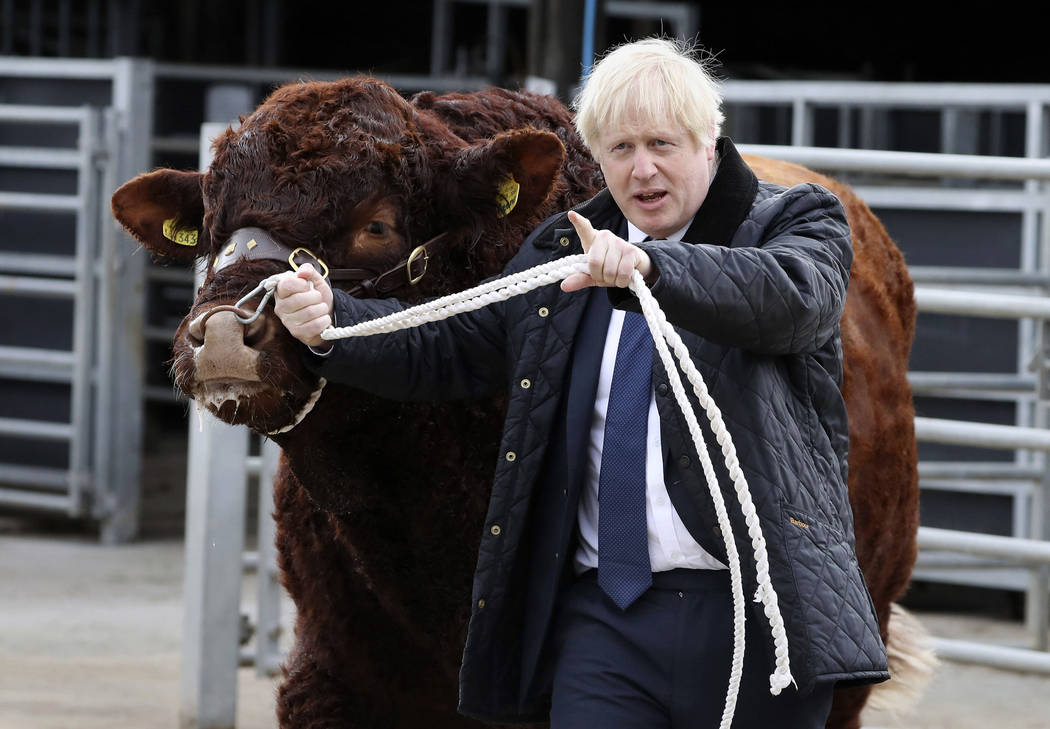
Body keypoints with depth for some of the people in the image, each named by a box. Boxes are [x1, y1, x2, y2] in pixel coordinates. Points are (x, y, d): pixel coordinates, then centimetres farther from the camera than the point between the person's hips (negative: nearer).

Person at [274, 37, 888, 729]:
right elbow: (445, 351, 17)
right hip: (603, 620, 3)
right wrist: (328, 322, -2)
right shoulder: (559, 254, 18)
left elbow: (791, 298, -18)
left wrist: (651, 266, -34)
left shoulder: (798, 222, 5)